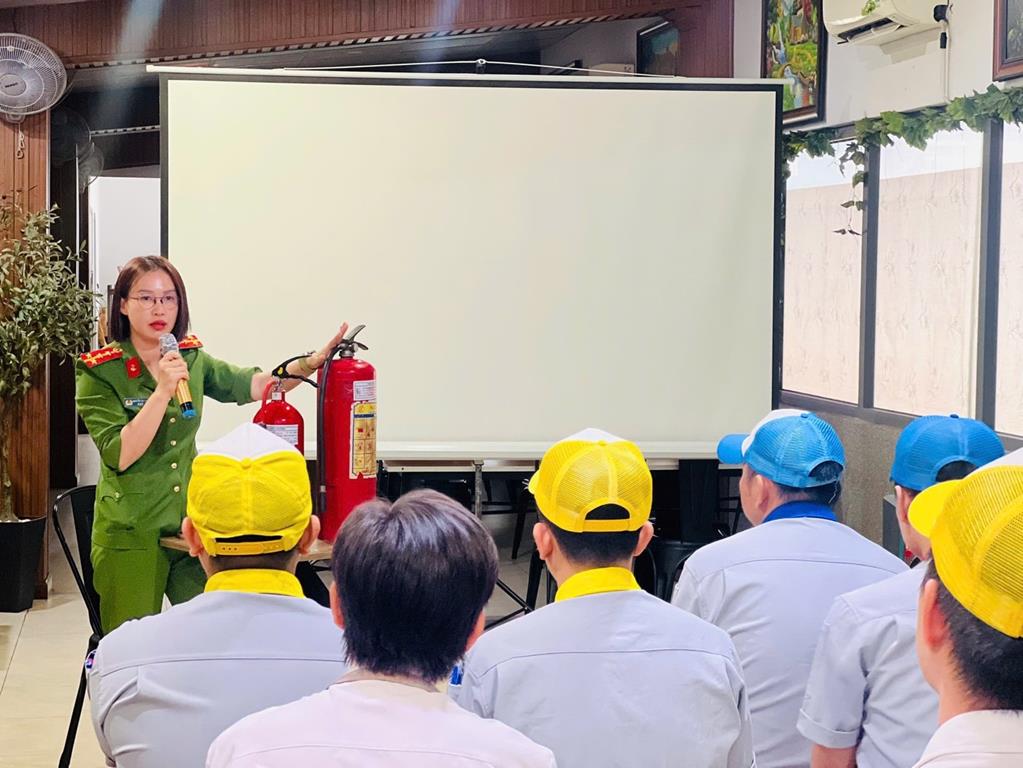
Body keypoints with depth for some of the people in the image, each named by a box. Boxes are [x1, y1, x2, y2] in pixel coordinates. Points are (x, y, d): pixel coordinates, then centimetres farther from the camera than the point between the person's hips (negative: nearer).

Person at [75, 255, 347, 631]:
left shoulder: (192, 358, 7)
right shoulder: (100, 372, -9)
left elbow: (255, 385, 5)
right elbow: (120, 455, -17)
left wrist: (310, 363, -11)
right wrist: (163, 391, -24)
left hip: (191, 526, 5)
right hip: (131, 534, -5)